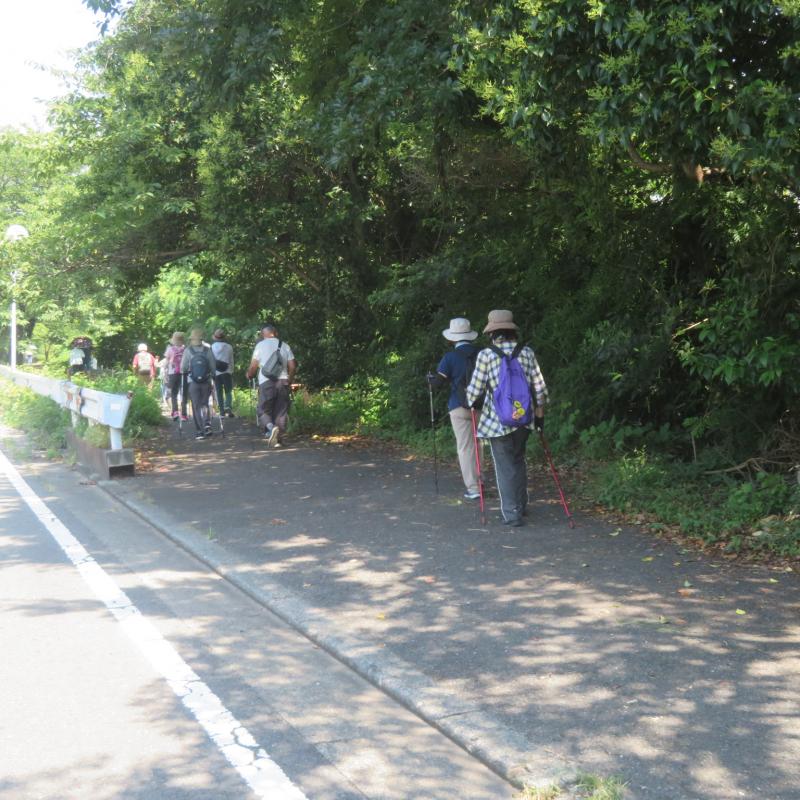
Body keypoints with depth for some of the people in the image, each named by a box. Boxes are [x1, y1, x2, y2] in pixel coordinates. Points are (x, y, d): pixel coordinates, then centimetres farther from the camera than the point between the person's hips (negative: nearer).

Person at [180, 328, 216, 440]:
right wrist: (212, 376, 15)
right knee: (204, 404, 16)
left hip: (192, 382, -1)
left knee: (196, 406, 5)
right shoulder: (208, 349, -4)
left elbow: (183, 368, -2)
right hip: (207, 381, 1)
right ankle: (207, 423, -5)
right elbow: (213, 366, 0)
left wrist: (186, 372, 19)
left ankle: (199, 431, 0)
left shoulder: (188, 351, -7)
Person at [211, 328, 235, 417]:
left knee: (219, 392, 7)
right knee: (228, 391, 5)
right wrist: (231, 371, 13)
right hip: (227, 372, 0)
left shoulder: (212, 347, -2)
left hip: (216, 372, 0)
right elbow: (231, 361, 4)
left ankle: (222, 410, 4)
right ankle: (228, 407, -16)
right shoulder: (229, 347, 0)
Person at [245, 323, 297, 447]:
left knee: (264, 411, 4)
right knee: (281, 412, 7)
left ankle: (271, 428, -24)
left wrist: (249, 375, 19)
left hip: (266, 383, -3)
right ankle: (278, 438, 5)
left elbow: (253, 366, -1)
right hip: (283, 382, 3)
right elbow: (292, 366, 8)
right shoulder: (285, 346, 11)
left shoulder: (260, 345, 2)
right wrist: (289, 381, 23)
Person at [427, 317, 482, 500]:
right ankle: (478, 480, 26)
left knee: (465, 448, 0)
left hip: (460, 407, -3)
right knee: (477, 444, 18)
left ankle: (473, 488, -2)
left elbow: (437, 383, -11)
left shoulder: (450, 357, -9)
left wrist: (430, 379, 10)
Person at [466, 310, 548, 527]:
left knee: (505, 466, 4)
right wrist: (539, 414, 14)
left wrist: (469, 402, 14)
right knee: (518, 461, 22)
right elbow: (540, 388, 3)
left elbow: (475, 389, -7)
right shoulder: (527, 352, 2)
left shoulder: (486, 354, -9)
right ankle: (521, 505, 32)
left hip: (497, 420, -4)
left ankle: (512, 513, 4)